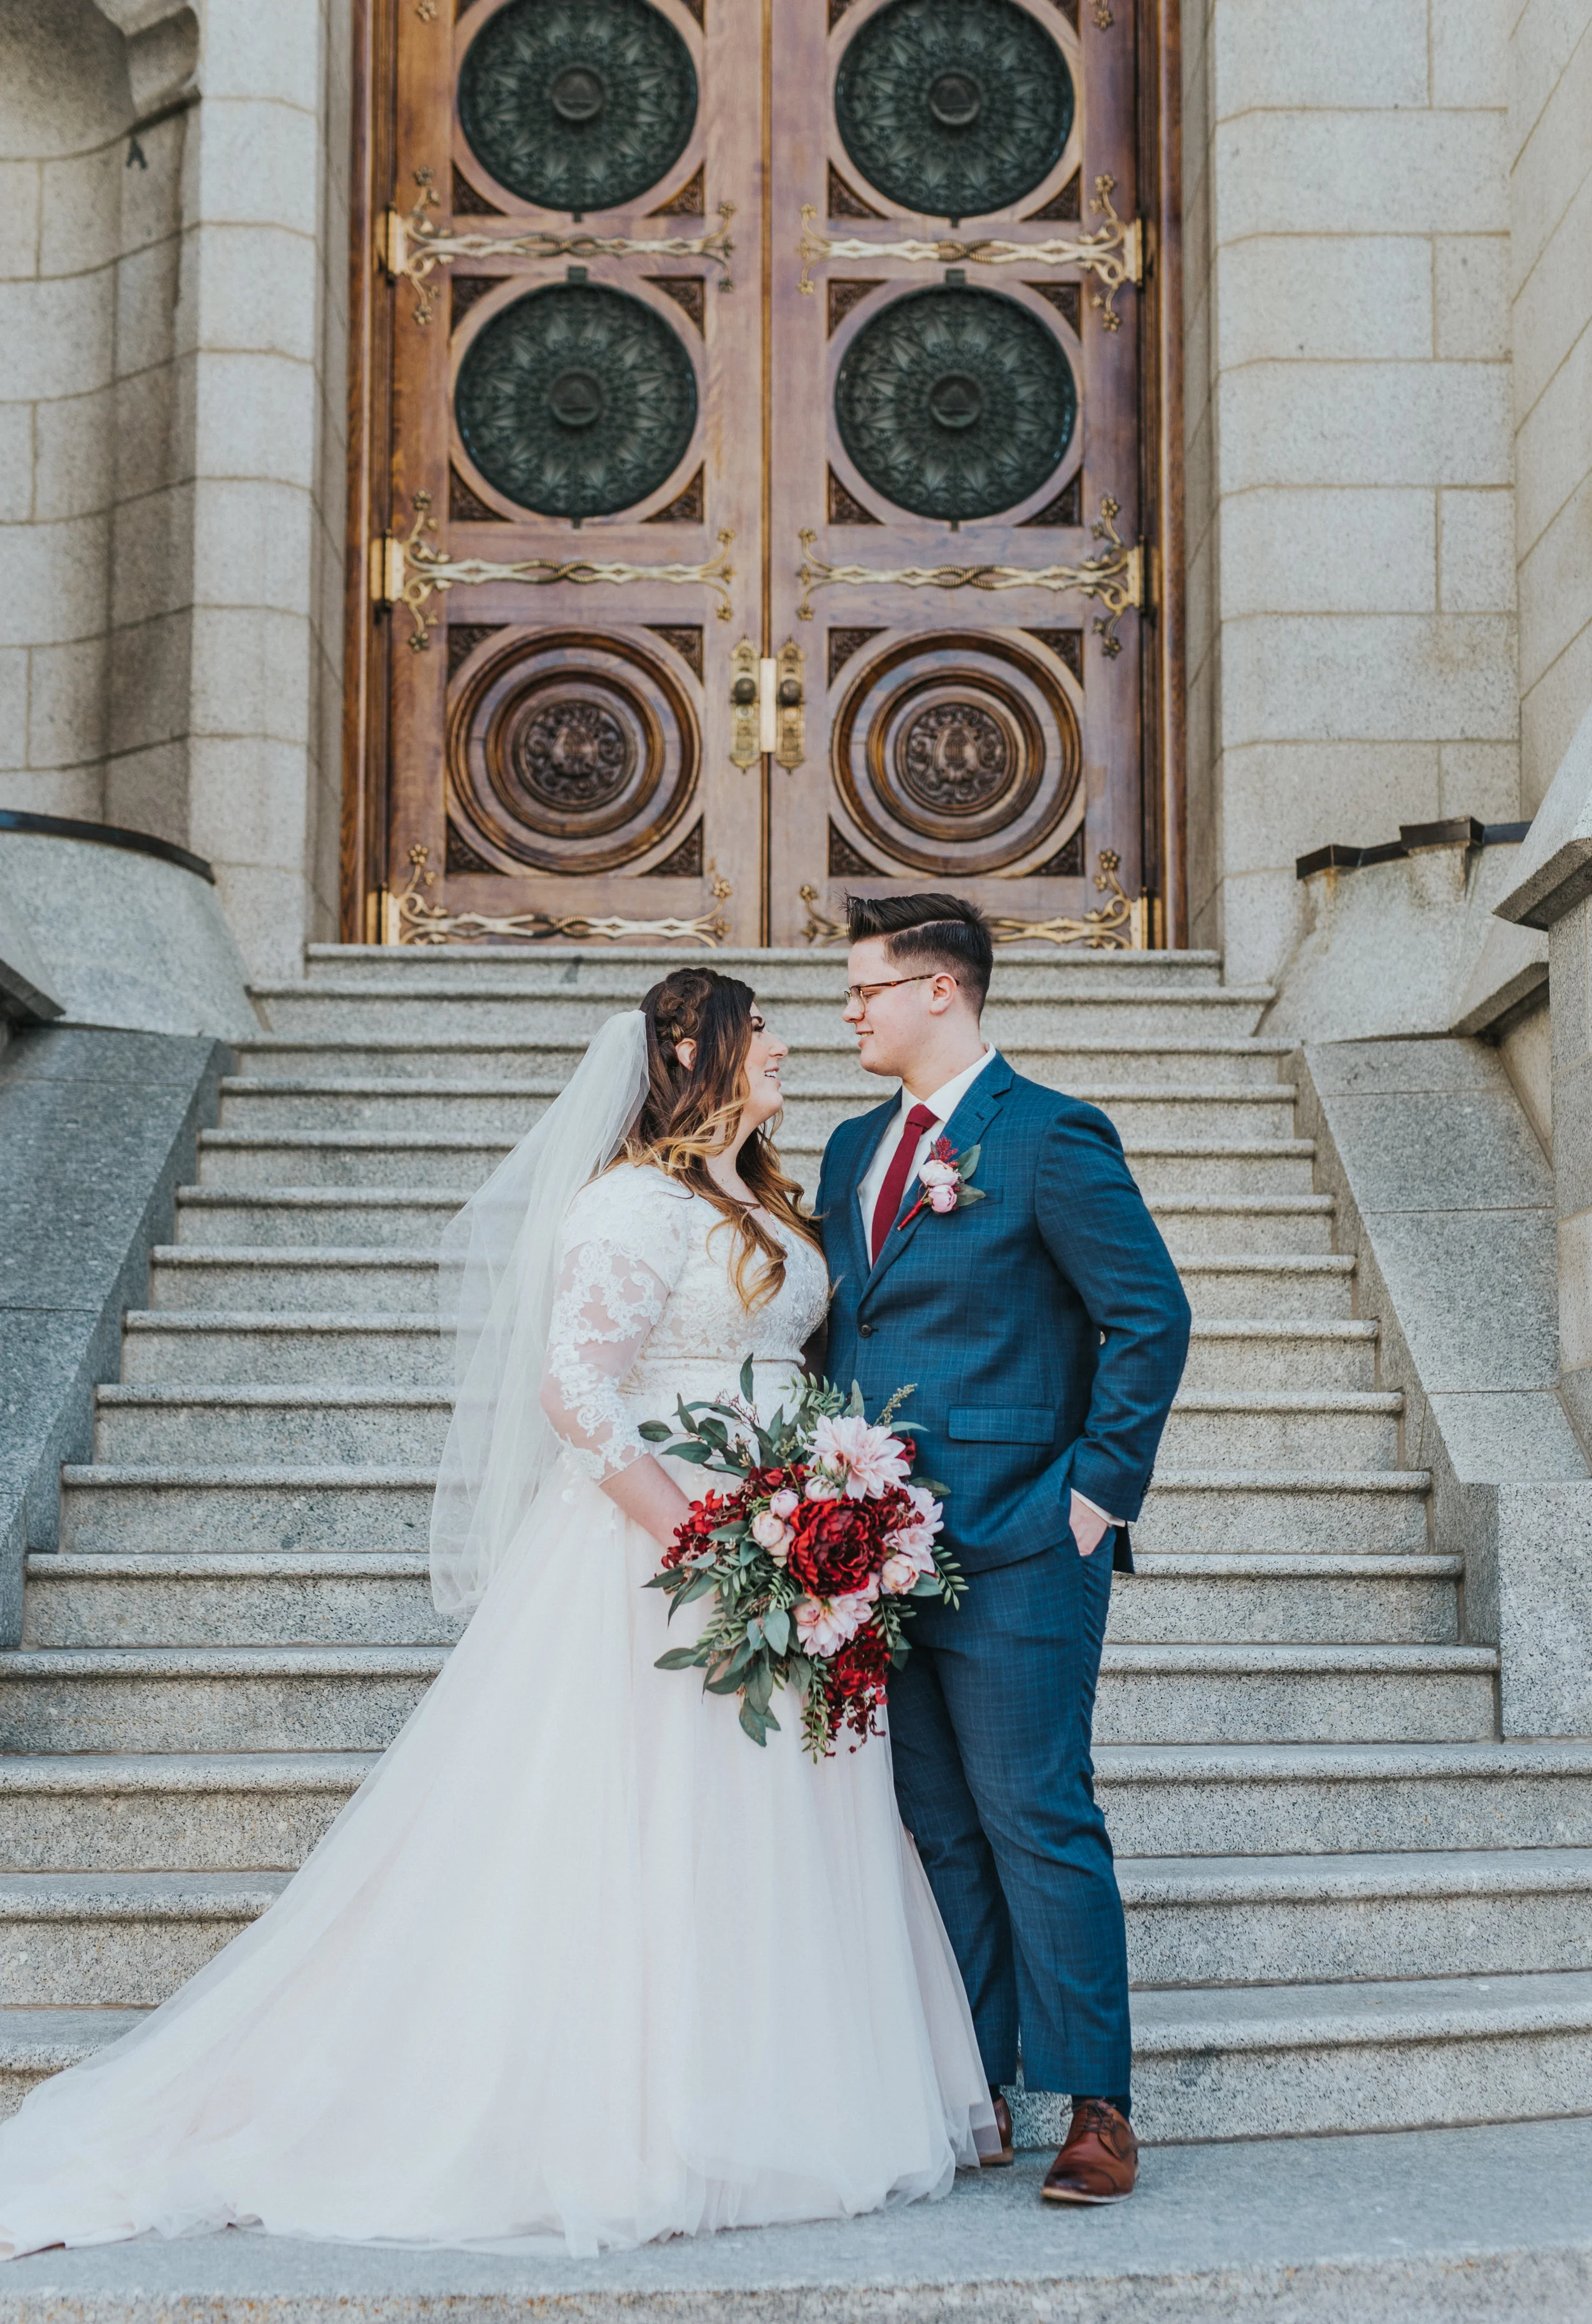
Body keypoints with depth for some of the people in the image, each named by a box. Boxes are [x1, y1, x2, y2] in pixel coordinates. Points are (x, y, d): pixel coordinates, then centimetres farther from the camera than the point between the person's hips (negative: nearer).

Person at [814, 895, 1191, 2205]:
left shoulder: (1049, 1137, -8)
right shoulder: (854, 1148, 15)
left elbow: (1153, 1316, -10)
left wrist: (1100, 1488, -11)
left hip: (1014, 1550, -7)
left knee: (1038, 1823, -4)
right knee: (936, 1834, 12)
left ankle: (1096, 2110, 5)